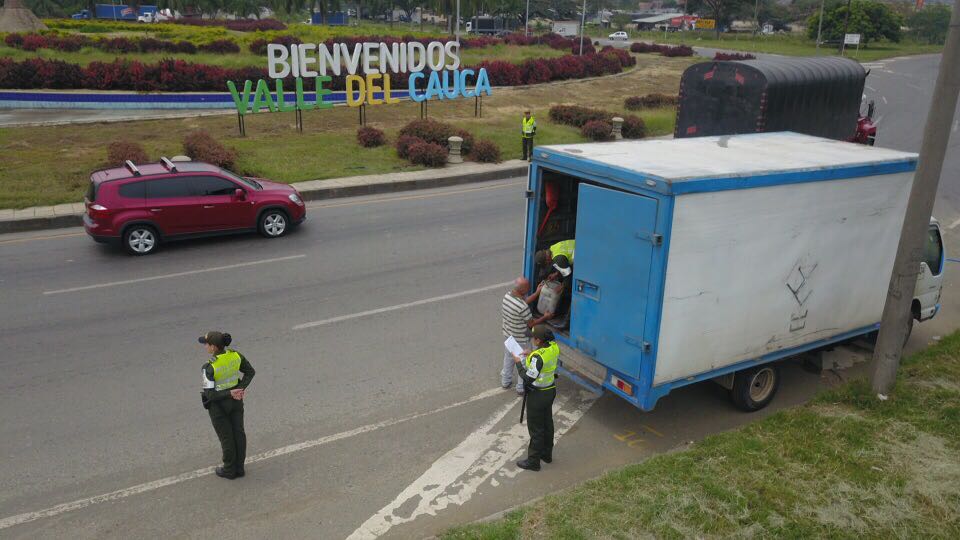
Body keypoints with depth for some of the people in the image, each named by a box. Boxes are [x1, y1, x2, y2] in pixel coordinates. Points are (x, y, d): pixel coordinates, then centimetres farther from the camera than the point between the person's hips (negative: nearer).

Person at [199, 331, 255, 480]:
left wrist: (231, 393, -20)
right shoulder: (235, 355, -14)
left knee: (226, 436, 12)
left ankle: (229, 470, 31)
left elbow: (209, 394, -26)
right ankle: (239, 467, 32)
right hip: (236, 400, 5)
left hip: (219, 404, -5)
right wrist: (241, 389, -8)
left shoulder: (210, 367, -30)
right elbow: (251, 372, -1)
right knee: (238, 432, 17)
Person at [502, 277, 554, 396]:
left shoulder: (507, 295, -14)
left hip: (508, 334, 7)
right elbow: (531, 324, -20)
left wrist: (537, 293, 5)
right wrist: (545, 317, -5)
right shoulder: (522, 307, -36)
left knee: (508, 357, 27)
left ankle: (505, 381, 45)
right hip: (520, 339, -7)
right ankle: (521, 388, 30)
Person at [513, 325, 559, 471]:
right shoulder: (554, 347, -8)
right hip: (550, 390, 8)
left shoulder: (538, 357, -32)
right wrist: (531, 355, 4)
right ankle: (547, 454, 41)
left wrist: (519, 363, -14)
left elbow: (529, 378, -26)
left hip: (537, 395, -8)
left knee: (535, 428, 7)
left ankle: (533, 461, 22)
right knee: (547, 423, 23)